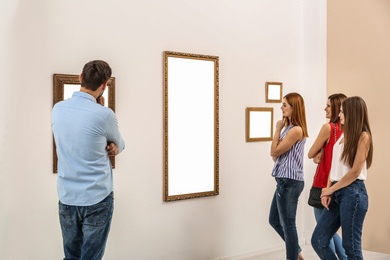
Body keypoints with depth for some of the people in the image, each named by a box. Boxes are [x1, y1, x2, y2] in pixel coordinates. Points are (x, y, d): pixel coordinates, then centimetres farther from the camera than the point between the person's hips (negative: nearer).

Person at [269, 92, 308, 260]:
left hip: (289, 182, -10)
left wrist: (278, 129, -5)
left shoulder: (296, 130, -16)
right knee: (274, 220, 19)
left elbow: (274, 152, -14)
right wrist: (281, 129, 5)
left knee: (287, 224, 0)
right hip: (285, 181, 10)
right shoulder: (288, 128, 14)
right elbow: (276, 156, 12)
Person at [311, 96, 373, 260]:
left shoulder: (363, 136, -8)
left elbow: (355, 172, -13)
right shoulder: (343, 136, 17)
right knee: (318, 241, 6)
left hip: (353, 193, -8)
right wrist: (327, 191, 1)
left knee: (351, 247, -1)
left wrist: (330, 189, -5)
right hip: (337, 193, 8)